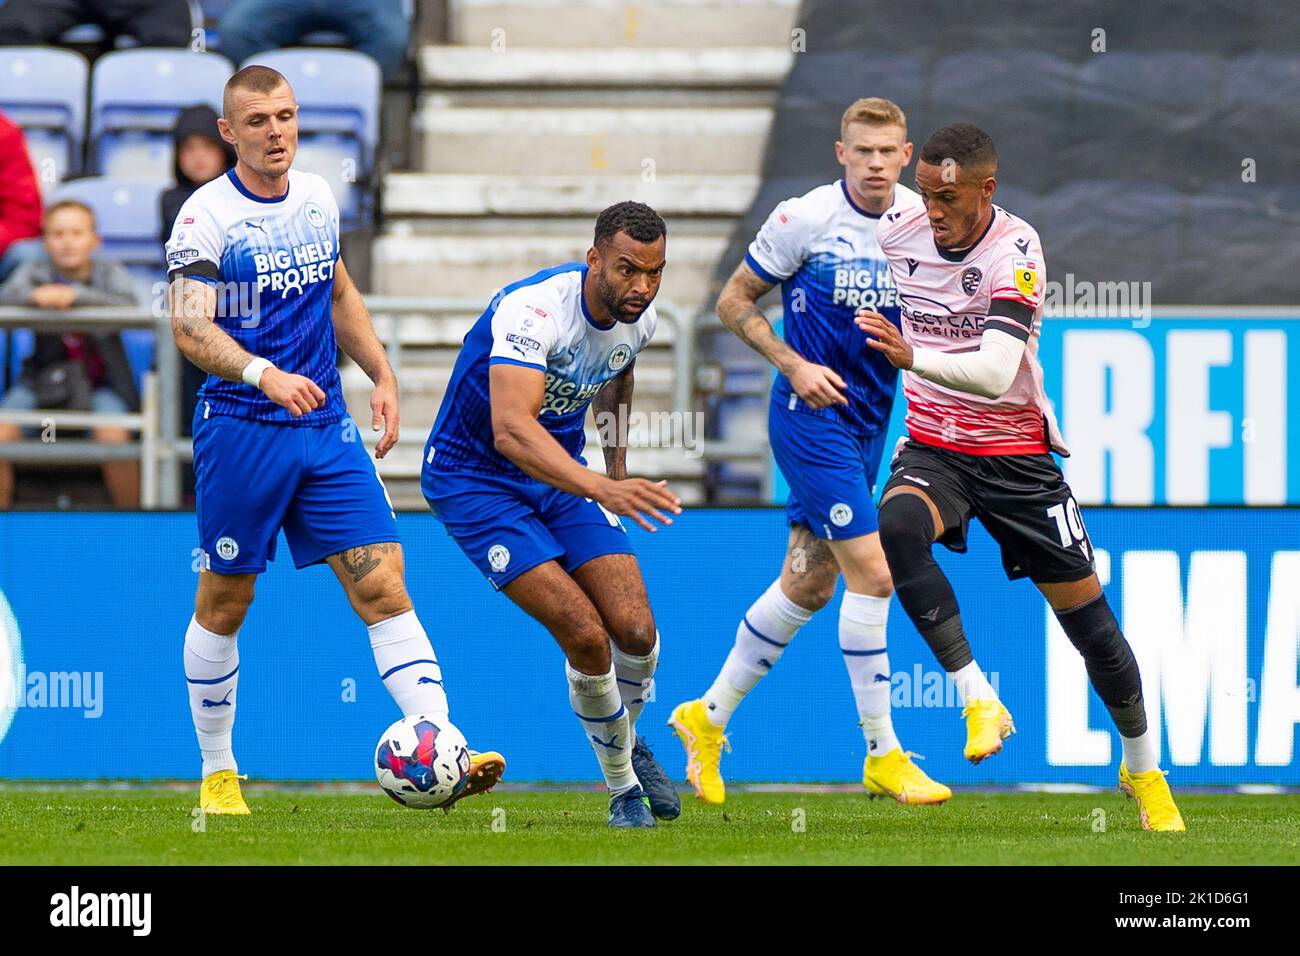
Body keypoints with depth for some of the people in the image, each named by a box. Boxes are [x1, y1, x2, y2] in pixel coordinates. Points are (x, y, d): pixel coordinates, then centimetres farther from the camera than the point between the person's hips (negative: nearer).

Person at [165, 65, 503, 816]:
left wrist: (383, 375, 15)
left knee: (382, 584, -7)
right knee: (225, 603, 6)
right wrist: (263, 375, -34)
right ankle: (218, 770, 22)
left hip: (326, 427, 5)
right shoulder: (206, 215, -10)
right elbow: (191, 328, -19)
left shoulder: (317, 197, 9)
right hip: (241, 431, -5)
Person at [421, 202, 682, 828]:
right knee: (585, 635, -20)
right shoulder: (532, 311, -31)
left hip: (560, 472, 6)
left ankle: (628, 739, 23)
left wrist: (618, 464, 21)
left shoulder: (640, 319, -7)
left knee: (634, 630, -10)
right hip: (473, 479, -6)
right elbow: (511, 428, -45)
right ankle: (622, 785, 3)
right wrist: (601, 490, -57)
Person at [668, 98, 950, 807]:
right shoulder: (805, 218, -12)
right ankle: (883, 757, -7)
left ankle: (707, 719, 28)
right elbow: (733, 302, -3)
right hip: (811, 413, -7)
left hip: (868, 421, 7)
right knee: (872, 570, -14)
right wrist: (794, 365, -15)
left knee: (809, 584, 13)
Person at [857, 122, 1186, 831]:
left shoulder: (1016, 250, -19)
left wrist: (913, 358, -46)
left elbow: (994, 372, -32)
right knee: (898, 525, -34)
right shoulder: (898, 232, -5)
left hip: (1014, 453, -2)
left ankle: (1143, 768, 27)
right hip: (932, 446, 2)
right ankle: (978, 701, -30)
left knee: (1090, 622, 3)